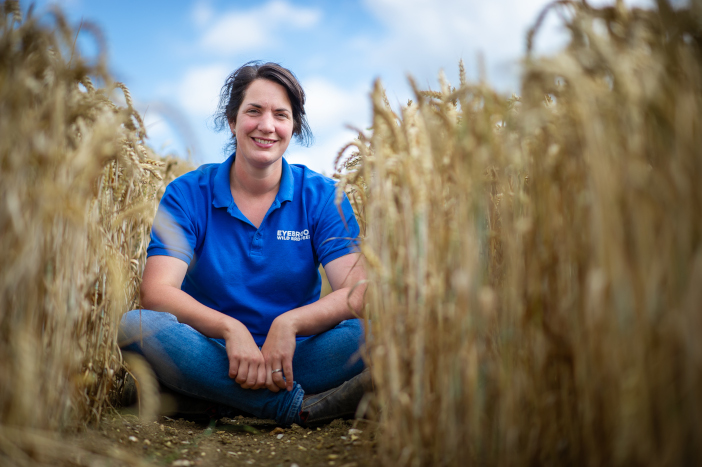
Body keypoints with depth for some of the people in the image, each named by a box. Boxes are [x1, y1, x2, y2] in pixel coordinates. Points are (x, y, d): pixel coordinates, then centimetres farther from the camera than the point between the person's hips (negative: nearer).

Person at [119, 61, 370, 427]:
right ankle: (298, 407, -32)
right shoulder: (187, 194, -1)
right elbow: (157, 292, -14)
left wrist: (289, 322, -30)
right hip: (213, 357, 1)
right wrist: (230, 328, -30)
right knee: (136, 325, -29)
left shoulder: (321, 195, 0)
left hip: (292, 358, 0)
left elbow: (359, 293, -12)